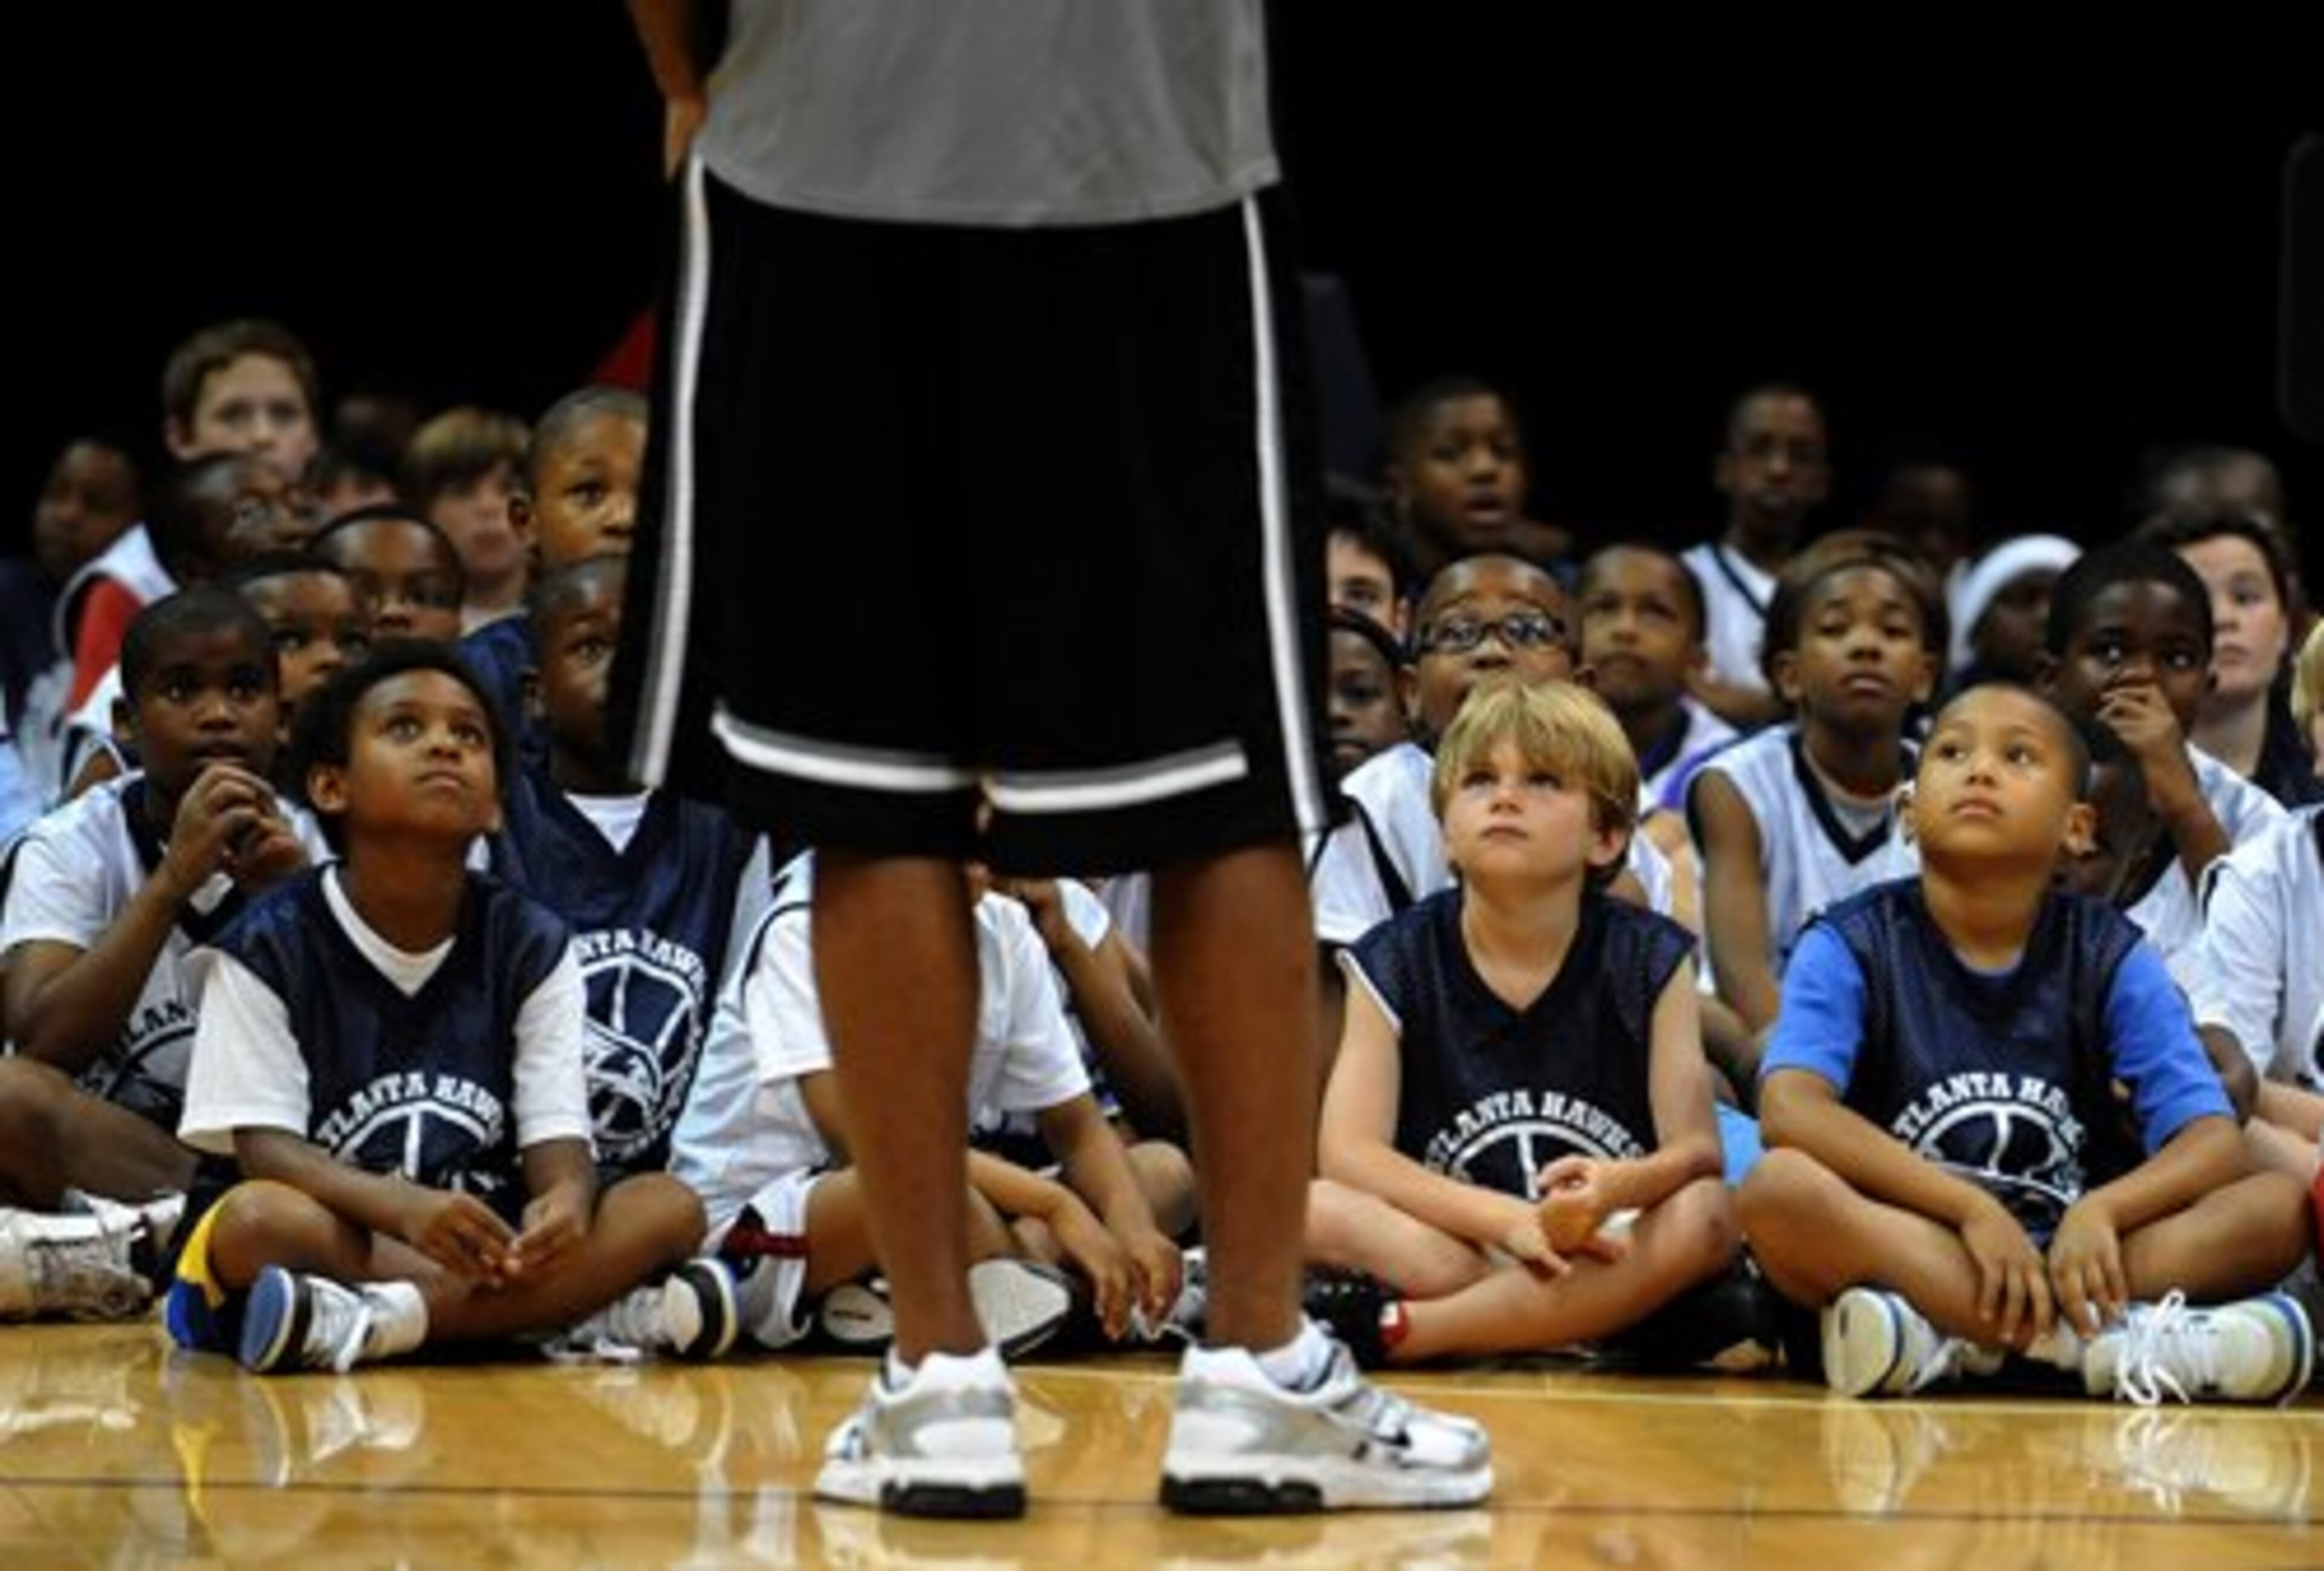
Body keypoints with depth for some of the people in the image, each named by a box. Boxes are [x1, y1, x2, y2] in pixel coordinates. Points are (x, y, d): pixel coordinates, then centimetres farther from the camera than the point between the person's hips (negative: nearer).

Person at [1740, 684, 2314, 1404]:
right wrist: (1973, 1210, -25)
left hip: (2067, 1257, 2)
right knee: (1780, 1189, -32)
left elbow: (2215, 1142, -3)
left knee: (2278, 1205, -19)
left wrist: (2100, 1213, -24)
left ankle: (1951, 1344, -31)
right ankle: (2108, 1343, -35)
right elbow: (1789, 1109, -16)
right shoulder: (1851, 946, 2)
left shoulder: (2110, 958, 7)